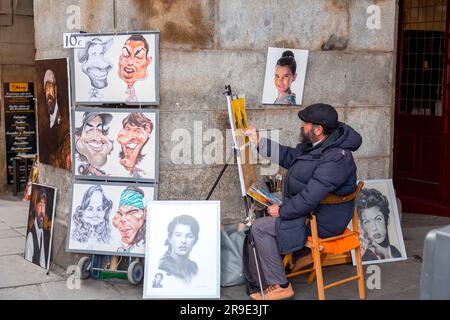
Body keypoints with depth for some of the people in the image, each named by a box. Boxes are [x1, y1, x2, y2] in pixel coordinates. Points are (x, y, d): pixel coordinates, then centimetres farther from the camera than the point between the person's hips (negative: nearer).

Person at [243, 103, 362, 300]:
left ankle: (280, 286, -4)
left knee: (260, 227, -13)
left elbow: (310, 198, -32)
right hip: (311, 209, 10)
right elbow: (290, 157, 16)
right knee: (268, 210, 24)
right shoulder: (316, 145, 0)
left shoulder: (335, 159, -31)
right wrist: (259, 141, 12)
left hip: (322, 222, -10)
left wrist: (282, 211, -18)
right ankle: (304, 252, 28)